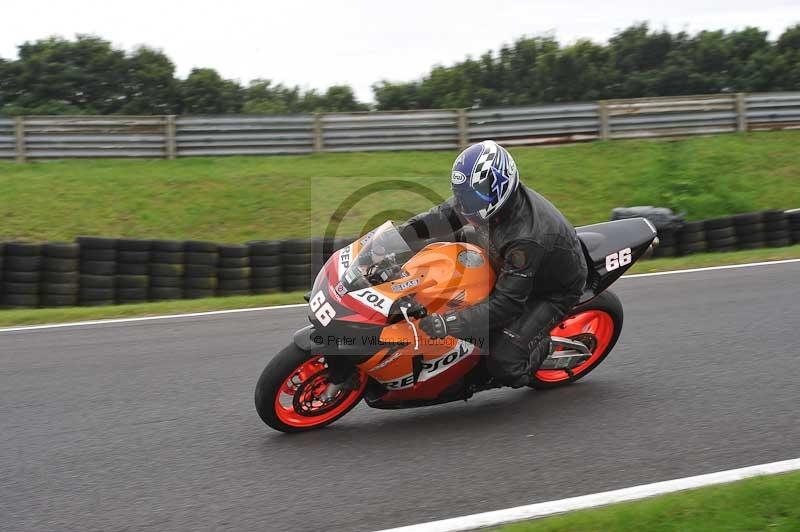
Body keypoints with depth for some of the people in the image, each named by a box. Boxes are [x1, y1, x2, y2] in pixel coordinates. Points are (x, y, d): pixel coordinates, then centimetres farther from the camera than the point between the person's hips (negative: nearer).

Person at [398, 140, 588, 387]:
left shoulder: (526, 236, -41)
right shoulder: (485, 195, -19)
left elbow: (506, 304, -39)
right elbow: (447, 214, 0)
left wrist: (447, 323, -45)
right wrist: (402, 232, -16)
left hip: (554, 290, -8)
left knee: (504, 366, -21)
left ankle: (544, 346, 9)